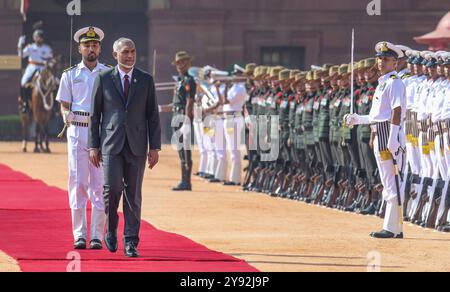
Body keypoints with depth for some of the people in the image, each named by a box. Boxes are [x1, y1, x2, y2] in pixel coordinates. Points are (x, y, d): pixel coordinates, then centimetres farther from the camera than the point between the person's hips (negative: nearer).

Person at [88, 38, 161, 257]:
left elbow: (153, 115, 6)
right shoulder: (103, 79, 4)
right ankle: (111, 229, 10)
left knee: (133, 194, 1)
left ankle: (131, 243, 5)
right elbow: (94, 114, 6)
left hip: (136, 145, 1)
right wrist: (93, 146, 0)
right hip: (111, 143, -1)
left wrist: (154, 147, 0)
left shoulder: (146, 80, 6)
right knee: (112, 187, -14)